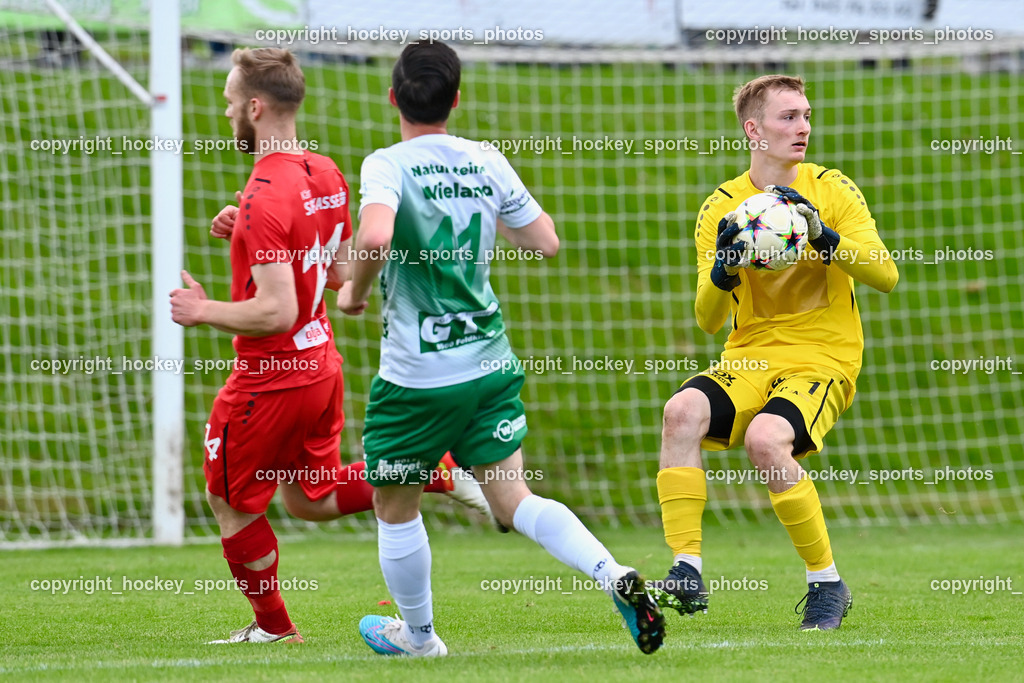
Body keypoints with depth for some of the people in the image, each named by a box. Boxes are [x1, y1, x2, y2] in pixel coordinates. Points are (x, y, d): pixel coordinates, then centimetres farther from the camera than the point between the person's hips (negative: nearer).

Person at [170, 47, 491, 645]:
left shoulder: (265, 199, -24)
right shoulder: (327, 175, 4)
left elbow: (276, 311, -28)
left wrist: (204, 312, -14)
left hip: (272, 379, -8)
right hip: (322, 365, 8)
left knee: (233, 504, 11)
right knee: (312, 499, 22)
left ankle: (273, 628, 21)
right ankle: (437, 472, 10)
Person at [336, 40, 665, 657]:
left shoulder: (388, 166, -14)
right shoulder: (486, 161, 2)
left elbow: (375, 237, -34)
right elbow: (545, 240, 10)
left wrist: (356, 292, -14)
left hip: (416, 376, -5)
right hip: (490, 366, 5)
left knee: (395, 510, 16)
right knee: (514, 498, 9)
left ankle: (418, 635, 30)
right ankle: (615, 576, -13)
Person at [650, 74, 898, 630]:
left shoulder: (832, 191, 2)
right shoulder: (720, 208, 7)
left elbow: (886, 276, -7)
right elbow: (707, 320, 3)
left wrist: (824, 237, -21)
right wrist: (723, 270, -18)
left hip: (824, 356, -3)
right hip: (750, 357, 3)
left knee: (765, 438, -32)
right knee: (683, 411, -27)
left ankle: (827, 584, -14)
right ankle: (687, 574, -24)